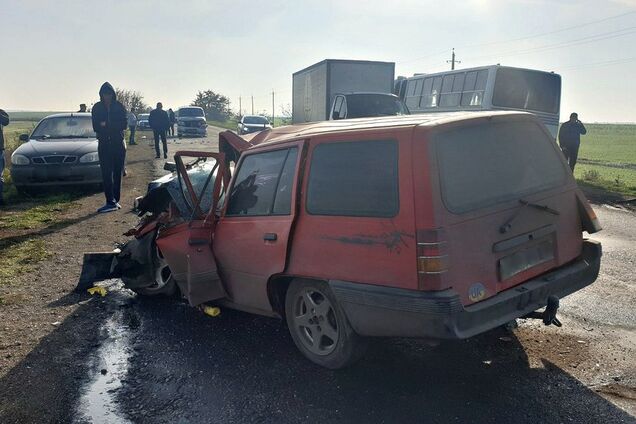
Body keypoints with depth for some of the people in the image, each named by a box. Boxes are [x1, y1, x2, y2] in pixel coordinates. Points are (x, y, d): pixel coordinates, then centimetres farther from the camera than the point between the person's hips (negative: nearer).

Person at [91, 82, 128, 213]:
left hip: (119, 144, 0)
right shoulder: (97, 108, 5)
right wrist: (113, 126, -15)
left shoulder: (120, 107, 3)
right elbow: (96, 127, 0)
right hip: (104, 144, 0)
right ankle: (111, 202, -12)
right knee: (106, 174, -9)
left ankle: (115, 201, 10)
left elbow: (124, 124, -5)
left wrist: (106, 125, -14)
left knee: (117, 173, 3)